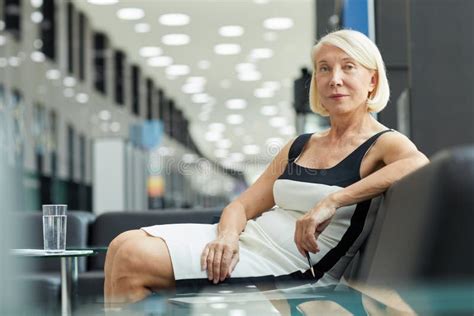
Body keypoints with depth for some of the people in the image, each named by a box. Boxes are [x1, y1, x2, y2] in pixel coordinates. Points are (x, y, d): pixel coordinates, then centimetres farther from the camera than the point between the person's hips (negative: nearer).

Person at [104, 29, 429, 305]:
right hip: (247, 239, 7)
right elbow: (243, 205, 15)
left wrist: (332, 202, -29)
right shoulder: (301, 146, 19)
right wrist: (227, 236, -9)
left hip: (290, 265, -7)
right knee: (124, 245, -12)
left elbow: (419, 165, -27)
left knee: (135, 259, -19)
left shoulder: (383, 143, -1)